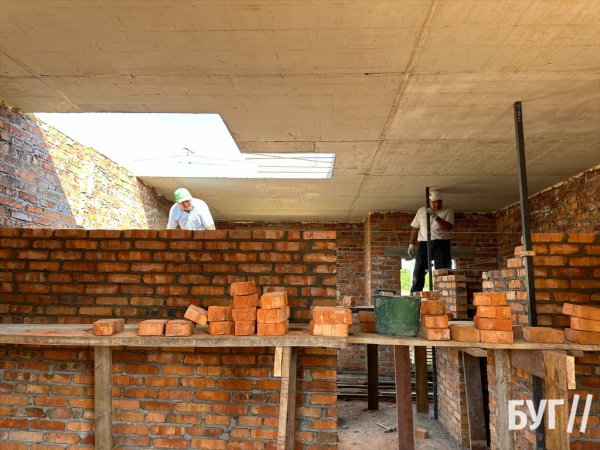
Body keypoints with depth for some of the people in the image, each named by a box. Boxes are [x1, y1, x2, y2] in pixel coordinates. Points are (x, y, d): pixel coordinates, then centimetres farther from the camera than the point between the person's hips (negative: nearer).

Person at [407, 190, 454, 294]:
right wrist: (411, 244, 9)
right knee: (418, 271, 0)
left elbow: (449, 227, -12)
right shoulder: (421, 211, 14)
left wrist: (435, 216, -19)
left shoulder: (448, 211, 5)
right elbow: (415, 229, 17)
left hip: (441, 244, -2)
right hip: (424, 244, 2)